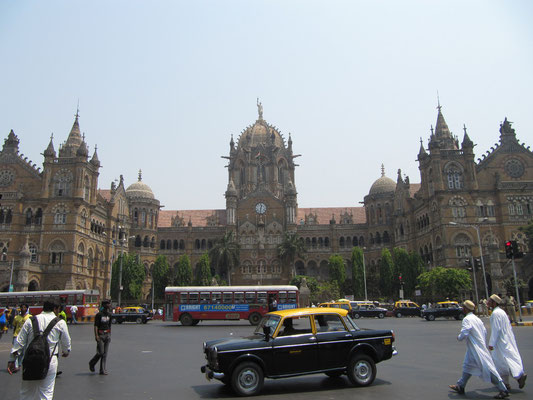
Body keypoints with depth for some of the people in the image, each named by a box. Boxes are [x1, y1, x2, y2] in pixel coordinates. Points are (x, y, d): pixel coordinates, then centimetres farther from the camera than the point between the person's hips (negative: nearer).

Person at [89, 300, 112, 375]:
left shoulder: (109, 315, 11)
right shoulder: (99, 315, -7)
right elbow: (96, 326, -11)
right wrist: (96, 335, -19)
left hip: (107, 334, 6)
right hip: (100, 335, -6)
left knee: (105, 353, 4)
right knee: (100, 352, -7)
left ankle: (103, 370, 8)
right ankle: (92, 363, 21)